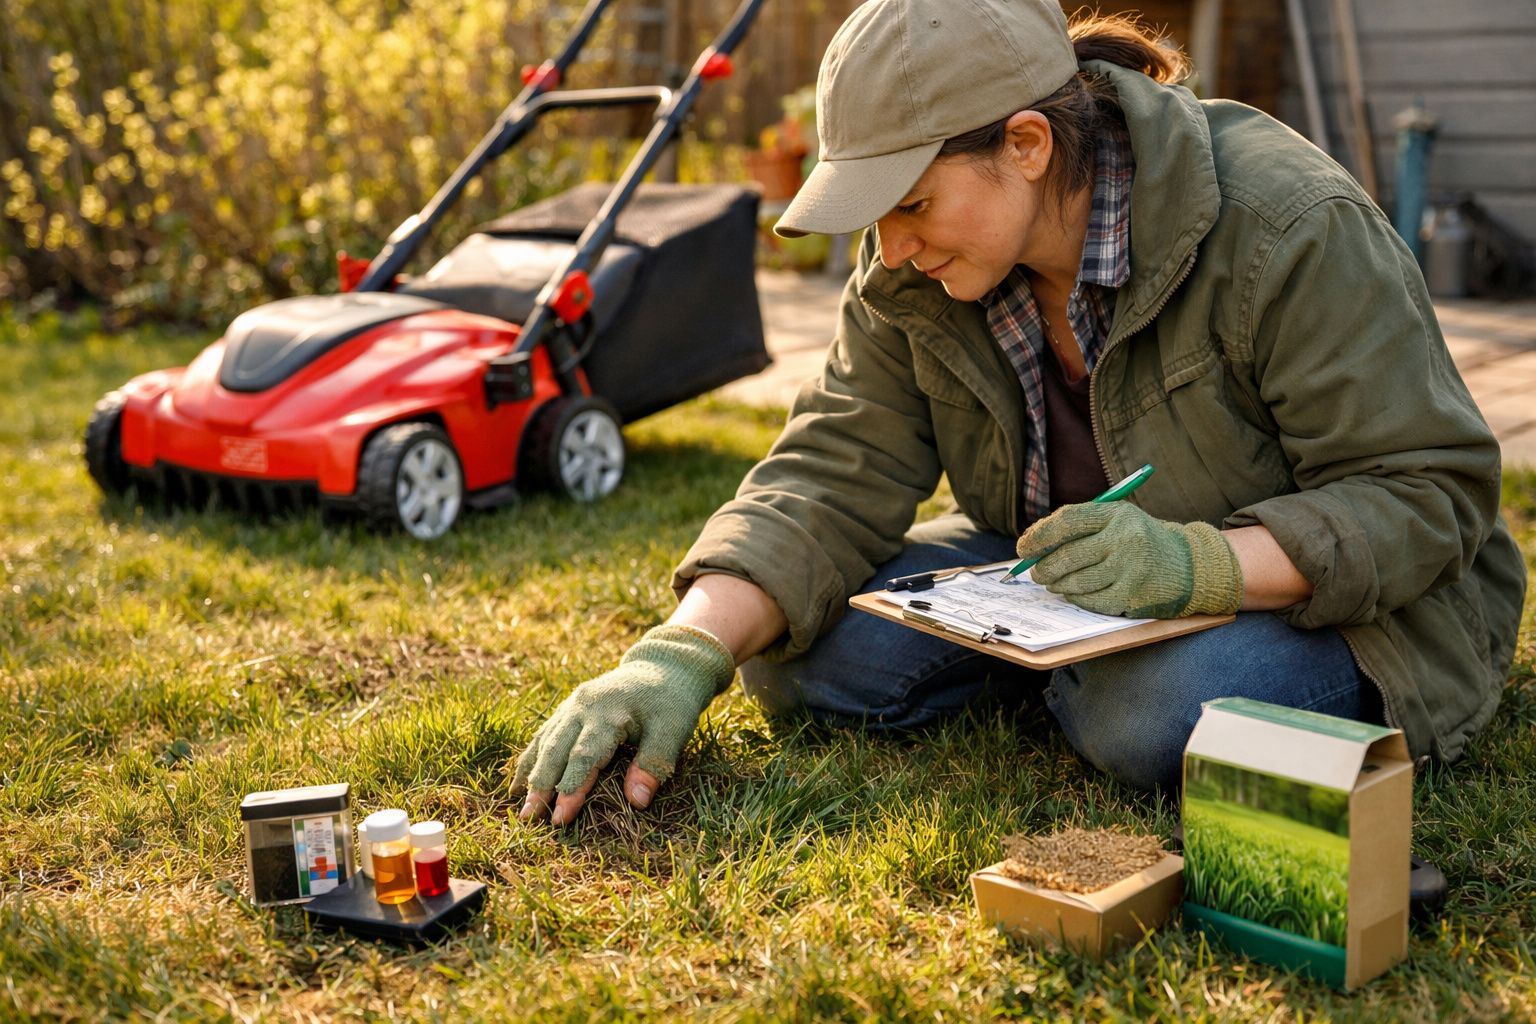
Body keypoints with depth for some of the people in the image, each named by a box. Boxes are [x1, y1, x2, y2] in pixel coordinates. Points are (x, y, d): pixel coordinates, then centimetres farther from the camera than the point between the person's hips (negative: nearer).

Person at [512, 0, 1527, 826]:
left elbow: (1427, 494, -23)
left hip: (1316, 587, -4)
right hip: (1060, 570, 5)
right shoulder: (914, 276, -9)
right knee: (802, 652, -14)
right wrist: (684, 653, -29)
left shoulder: (1291, 229, -26)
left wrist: (1202, 563, -40)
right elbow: (832, 479, -13)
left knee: (1154, 718, -37)